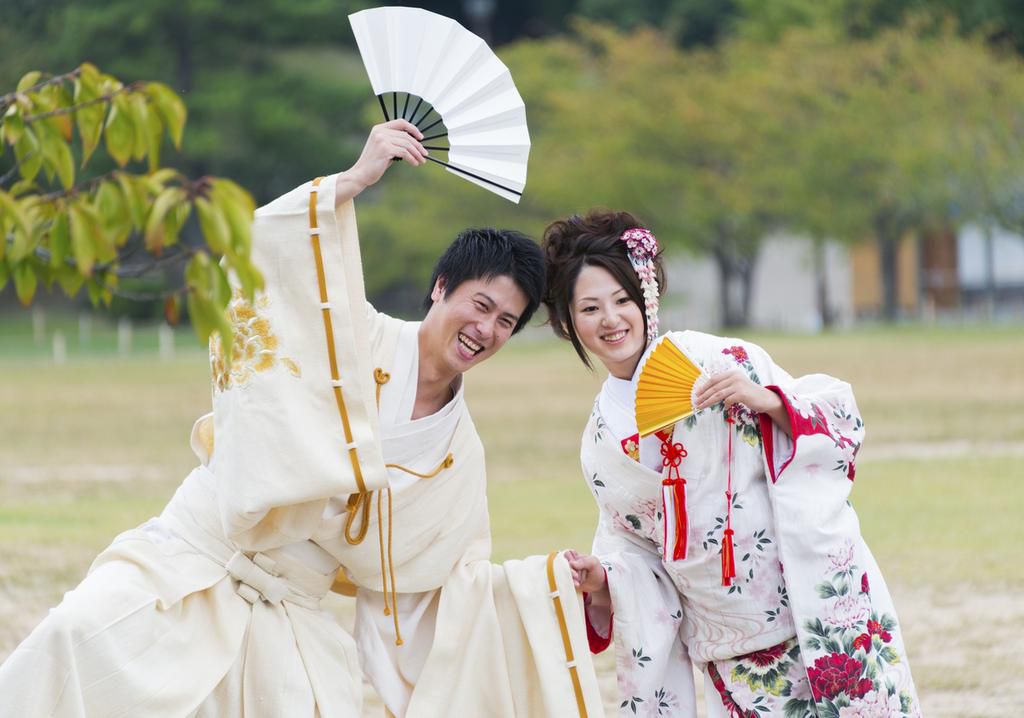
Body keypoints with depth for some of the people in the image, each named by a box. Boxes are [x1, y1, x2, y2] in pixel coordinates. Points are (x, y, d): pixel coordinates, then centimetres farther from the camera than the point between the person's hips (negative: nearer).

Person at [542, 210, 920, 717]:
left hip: (819, 609, -4)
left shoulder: (720, 360, -5)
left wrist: (765, 400, -23)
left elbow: (838, 412, -6)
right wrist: (601, 577, -3)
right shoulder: (600, 443, 9)